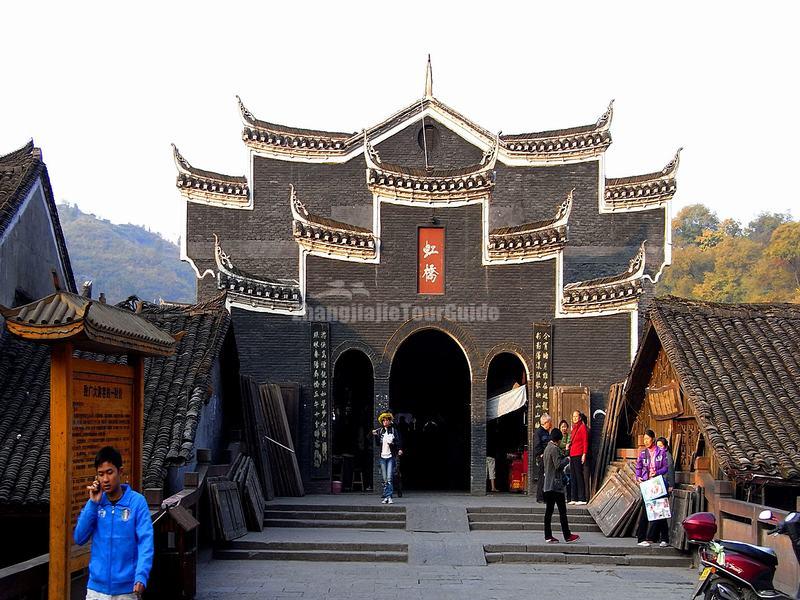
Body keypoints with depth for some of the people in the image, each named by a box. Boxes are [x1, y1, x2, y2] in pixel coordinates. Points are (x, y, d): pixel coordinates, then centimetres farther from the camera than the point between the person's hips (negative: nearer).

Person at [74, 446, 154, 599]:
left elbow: (146, 542, -13)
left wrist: (141, 576, -26)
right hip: (96, 587, 3)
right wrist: (93, 503, -10)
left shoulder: (137, 502, -7)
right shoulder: (95, 502, 4)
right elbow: (79, 539, -2)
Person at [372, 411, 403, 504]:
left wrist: (400, 449, -19)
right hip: (382, 456, 4)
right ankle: (386, 496, 11)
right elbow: (377, 444, 12)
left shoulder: (394, 430, 0)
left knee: (389, 478, -12)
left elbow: (399, 441, -2)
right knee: (384, 479, 5)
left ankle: (388, 496, -12)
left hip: (391, 457, -4)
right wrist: (376, 436, -2)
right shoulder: (380, 431, 10)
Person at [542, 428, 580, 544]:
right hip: (556, 484, -9)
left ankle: (548, 536, 6)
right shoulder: (554, 449, -13)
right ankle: (567, 536, -2)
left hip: (548, 485, 9)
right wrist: (567, 459, -2)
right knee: (562, 511, -4)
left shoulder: (547, 448, 16)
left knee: (549, 511, 7)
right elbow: (558, 465, -19)